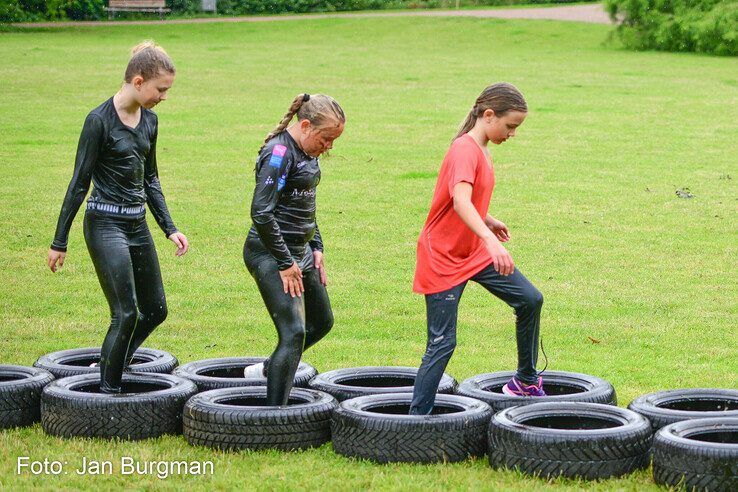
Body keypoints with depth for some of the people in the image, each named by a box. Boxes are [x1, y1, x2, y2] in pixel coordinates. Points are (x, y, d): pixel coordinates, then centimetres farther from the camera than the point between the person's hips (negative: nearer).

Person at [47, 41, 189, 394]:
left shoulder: (149, 120, 8)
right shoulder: (100, 120, -14)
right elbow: (79, 182, -11)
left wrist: (169, 228, 11)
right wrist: (60, 242, -8)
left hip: (138, 225, 8)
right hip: (105, 224, -8)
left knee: (155, 309, 11)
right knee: (126, 312, -10)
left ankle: (111, 366, 29)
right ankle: (108, 390, 3)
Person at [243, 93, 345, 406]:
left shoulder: (307, 152, 10)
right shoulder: (279, 153, -19)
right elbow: (261, 213, -25)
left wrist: (316, 247, 16)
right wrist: (285, 263, -21)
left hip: (299, 251, 10)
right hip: (270, 254, -10)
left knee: (321, 323, 21)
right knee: (294, 331, -15)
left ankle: (269, 370, 39)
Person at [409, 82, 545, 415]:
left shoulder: (479, 149, 8)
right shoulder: (465, 150, -21)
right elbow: (460, 202, -38)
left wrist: (488, 221, 35)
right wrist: (491, 240, -50)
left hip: (475, 251, 9)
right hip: (443, 258, -9)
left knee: (529, 300, 2)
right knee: (442, 343, -7)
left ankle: (526, 381, 17)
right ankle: (417, 416, 2)